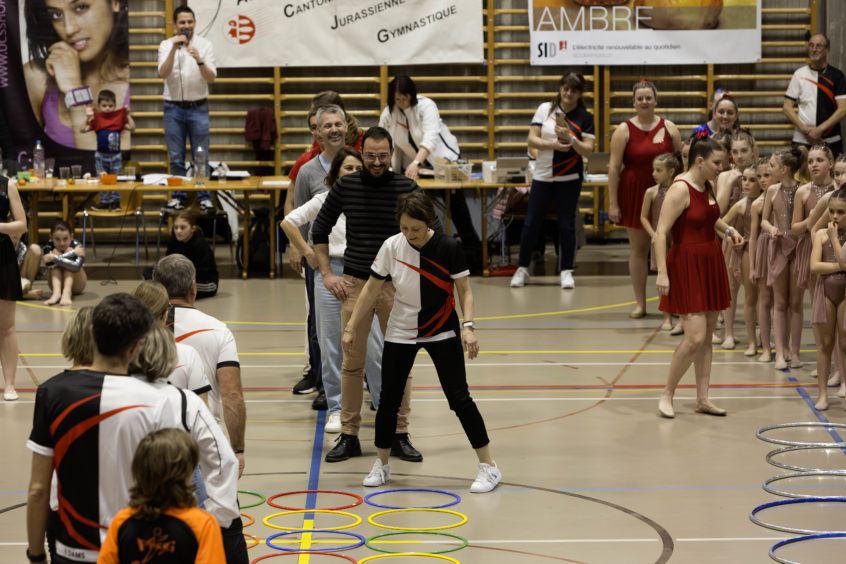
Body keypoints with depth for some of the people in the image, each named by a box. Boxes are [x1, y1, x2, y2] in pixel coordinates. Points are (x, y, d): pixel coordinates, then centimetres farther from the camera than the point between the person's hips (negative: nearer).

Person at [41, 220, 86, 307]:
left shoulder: (77, 245, -20)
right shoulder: (47, 247, -16)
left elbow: (76, 266, -39)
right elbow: (49, 264, -38)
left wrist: (54, 258, -41)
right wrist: (73, 253, -37)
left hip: (76, 286, -1)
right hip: (57, 282, 1)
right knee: (56, 252, -21)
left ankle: (67, 292, -42)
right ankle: (56, 292, -41)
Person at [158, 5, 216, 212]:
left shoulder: (205, 45, -1)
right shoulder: (166, 46, 1)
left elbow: (211, 78, -9)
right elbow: (163, 74, -15)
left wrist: (200, 61, -27)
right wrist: (174, 49, -27)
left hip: (198, 107, 0)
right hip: (174, 108, 1)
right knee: (176, 157, 6)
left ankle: (204, 197, 7)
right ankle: (178, 196, 15)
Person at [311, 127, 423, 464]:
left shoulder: (406, 188, -2)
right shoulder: (345, 186, 0)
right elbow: (320, 230, 10)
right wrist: (327, 275, 4)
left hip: (396, 284, 0)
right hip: (354, 284, 0)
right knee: (352, 363, 2)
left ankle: (399, 436, 13)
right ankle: (349, 437, 10)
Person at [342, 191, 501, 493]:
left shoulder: (448, 247, -15)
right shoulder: (391, 246, -10)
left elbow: (465, 291, -8)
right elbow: (371, 290, 0)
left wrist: (468, 326, -22)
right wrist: (350, 328, 0)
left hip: (443, 333, -2)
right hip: (400, 333, 2)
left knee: (459, 398, -8)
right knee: (388, 399, 3)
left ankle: (488, 466, 3)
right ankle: (381, 465, 23)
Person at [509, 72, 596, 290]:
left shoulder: (585, 117, -1)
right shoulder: (545, 109, 1)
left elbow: (588, 150, -7)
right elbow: (532, 140, -3)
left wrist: (570, 139, -23)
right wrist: (553, 144, -19)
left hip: (570, 178, -1)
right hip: (542, 175, 1)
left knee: (566, 224, 1)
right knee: (531, 223, 3)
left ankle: (566, 271, 12)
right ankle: (522, 268, 15)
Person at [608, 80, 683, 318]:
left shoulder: (669, 128, 4)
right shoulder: (624, 130, -2)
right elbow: (614, 167, -4)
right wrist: (613, 203, -9)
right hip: (635, 194, -1)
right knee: (638, 249, 5)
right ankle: (640, 303, 13)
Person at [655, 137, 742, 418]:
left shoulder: (708, 186, 10)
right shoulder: (681, 189, -16)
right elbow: (661, 232, -21)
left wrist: (728, 229, 11)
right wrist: (662, 272, -26)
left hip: (710, 264, 8)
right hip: (687, 267, -8)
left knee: (707, 338, 9)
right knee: (695, 338, -13)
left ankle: (703, 398, 15)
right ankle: (667, 394, 3)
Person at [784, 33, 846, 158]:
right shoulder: (799, 74, 6)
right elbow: (787, 107, 5)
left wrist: (820, 129, -12)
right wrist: (804, 129, -8)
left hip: (831, 142, 0)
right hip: (802, 141, 0)